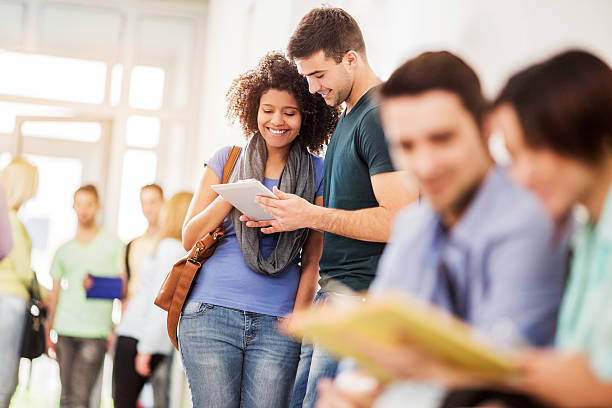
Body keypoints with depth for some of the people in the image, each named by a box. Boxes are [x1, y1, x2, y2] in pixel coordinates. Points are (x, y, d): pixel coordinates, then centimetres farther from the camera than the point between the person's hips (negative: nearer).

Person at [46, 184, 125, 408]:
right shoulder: (63, 250, 15)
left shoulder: (113, 243, 7)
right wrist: (48, 333, 11)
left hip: (96, 331, -3)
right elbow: (55, 293, 16)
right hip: (65, 330, 3)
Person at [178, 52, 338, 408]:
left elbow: (312, 259, 9)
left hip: (276, 324, 0)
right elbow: (189, 238, 9)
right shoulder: (227, 160, 10)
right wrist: (230, 198, -7)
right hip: (212, 313, 0)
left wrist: (297, 319, -1)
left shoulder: (317, 173, 8)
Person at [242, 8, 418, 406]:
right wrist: (290, 219, 10)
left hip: (362, 296, -10)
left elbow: (397, 220, -20)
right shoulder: (349, 115, 19)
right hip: (333, 292, 10)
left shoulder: (382, 117, -13)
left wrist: (312, 216, -16)